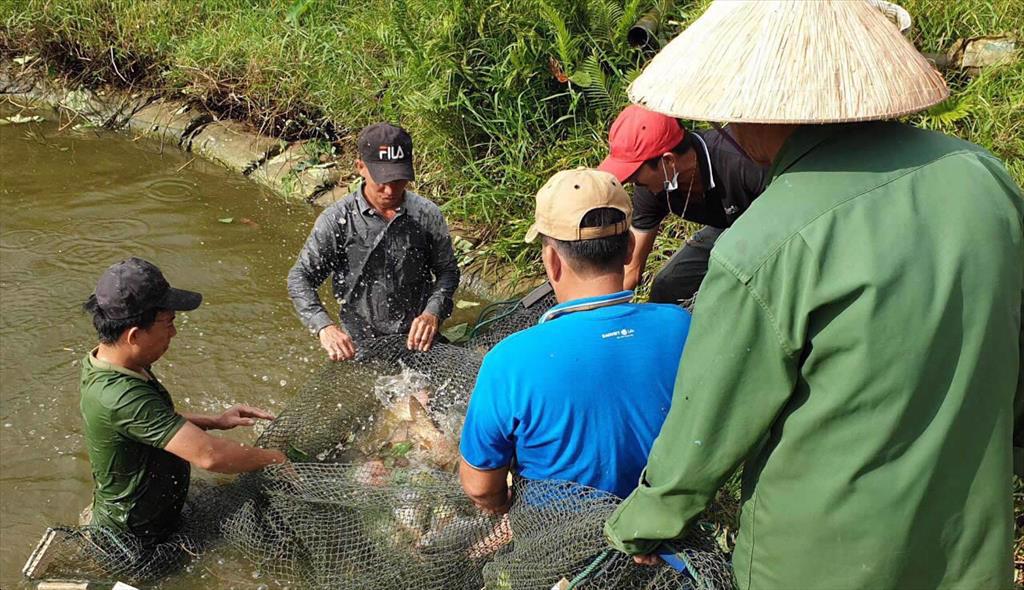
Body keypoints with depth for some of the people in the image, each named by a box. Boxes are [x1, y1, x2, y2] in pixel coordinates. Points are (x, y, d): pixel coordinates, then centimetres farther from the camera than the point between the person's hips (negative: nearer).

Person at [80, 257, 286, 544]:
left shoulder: (107, 364, -6)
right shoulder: (120, 396, -38)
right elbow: (208, 455, -39)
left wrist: (214, 421, 0)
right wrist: (275, 458, -23)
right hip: (135, 538, -9)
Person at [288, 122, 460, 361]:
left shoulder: (427, 215, -4)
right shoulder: (337, 220, -9)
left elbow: (447, 271, 5)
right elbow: (300, 278, -8)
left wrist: (433, 313, -14)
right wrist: (324, 327, -24)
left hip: (417, 340, 1)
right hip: (359, 345, -1)